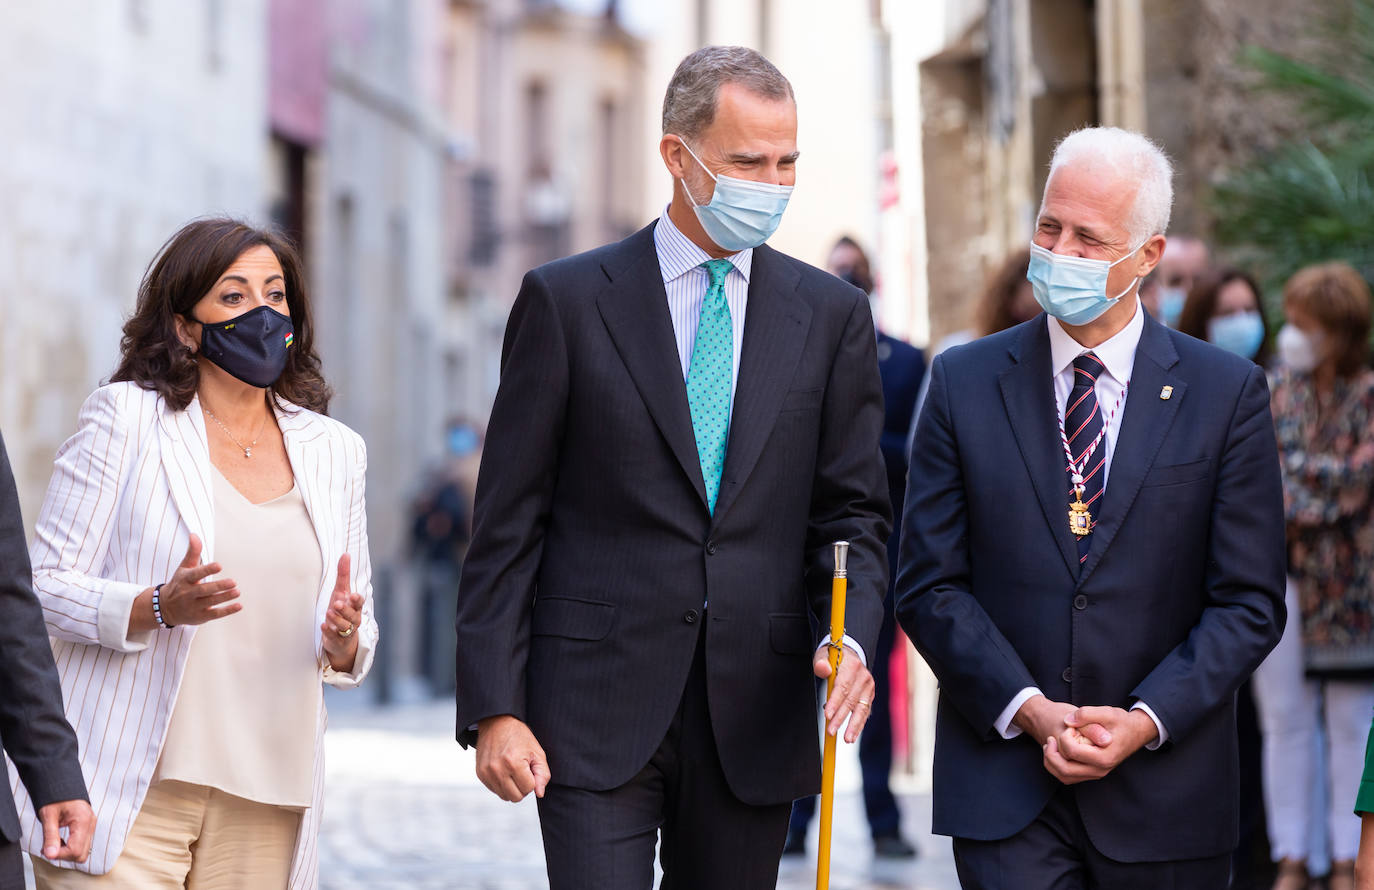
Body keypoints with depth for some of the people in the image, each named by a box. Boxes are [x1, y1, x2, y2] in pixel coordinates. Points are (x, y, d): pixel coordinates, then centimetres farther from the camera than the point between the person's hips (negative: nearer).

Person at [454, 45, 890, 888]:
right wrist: (495, 709, -7)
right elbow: (508, 525, 0)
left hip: (754, 715, 3)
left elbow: (853, 511, 8)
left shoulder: (832, 314, 8)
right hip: (598, 713, -3)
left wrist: (850, 639, -13)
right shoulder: (567, 301, 0)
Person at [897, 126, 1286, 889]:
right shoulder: (964, 383, 5)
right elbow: (929, 584, 2)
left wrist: (1145, 720, -12)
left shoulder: (1226, 392, 2)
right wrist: (1029, 710, -11)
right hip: (1005, 787, 0)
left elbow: (1249, 601, 0)